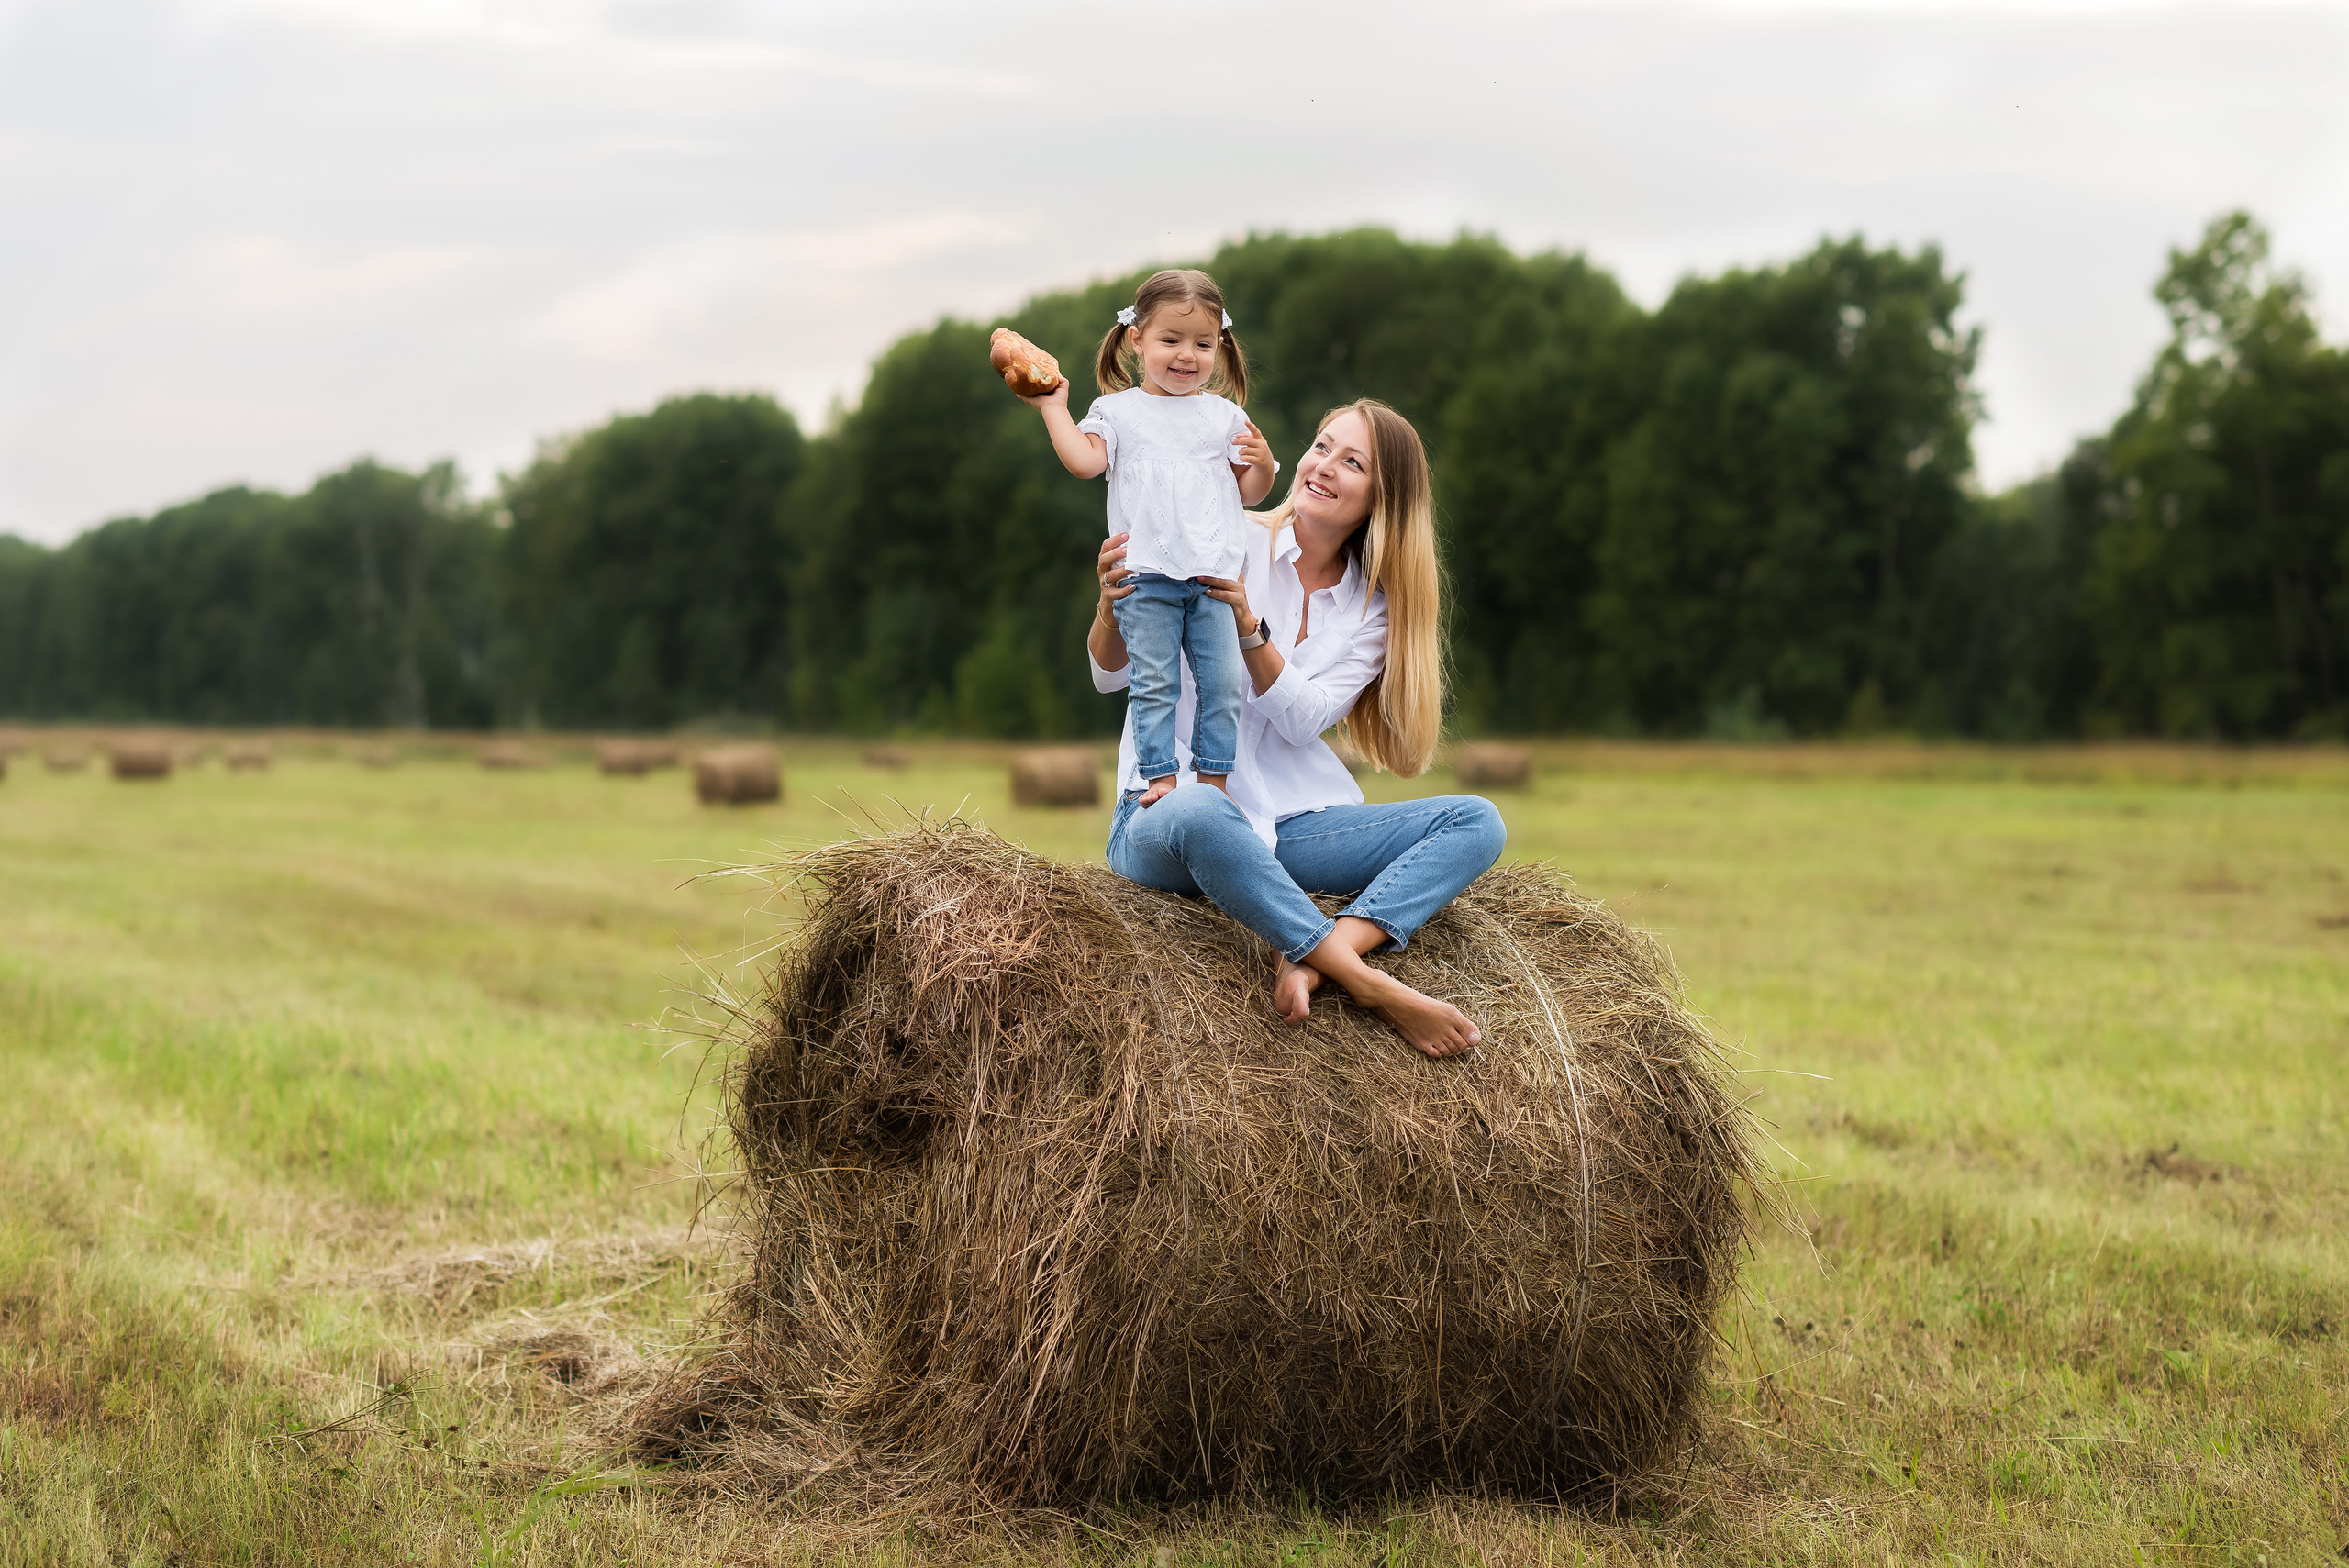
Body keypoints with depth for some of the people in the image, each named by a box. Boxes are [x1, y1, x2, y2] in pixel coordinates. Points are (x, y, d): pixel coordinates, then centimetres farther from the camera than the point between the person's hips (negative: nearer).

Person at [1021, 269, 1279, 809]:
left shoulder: (1225, 416, 13)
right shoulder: (1118, 410, 8)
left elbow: (1247, 493, 15)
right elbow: (1084, 460, -6)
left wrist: (1263, 465, -5)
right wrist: (1054, 407, -4)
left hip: (1213, 575, 2)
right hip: (1146, 576, -2)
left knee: (1222, 682, -1)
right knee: (1154, 682, -3)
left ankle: (1213, 780, 7)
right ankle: (1160, 777, 2)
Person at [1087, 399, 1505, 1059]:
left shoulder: (1373, 607, 11)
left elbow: (1304, 719, -6)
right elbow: (1112, 674, -2)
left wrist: (1246, 622, -21)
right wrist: (1111, 608, -24)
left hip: (1291, 825, 5)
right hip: (1168, 805, -4)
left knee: (1476, 822, -13)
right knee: (1200, 812, -41)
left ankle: (1314, 962, -35)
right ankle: (1373, 989, -37)